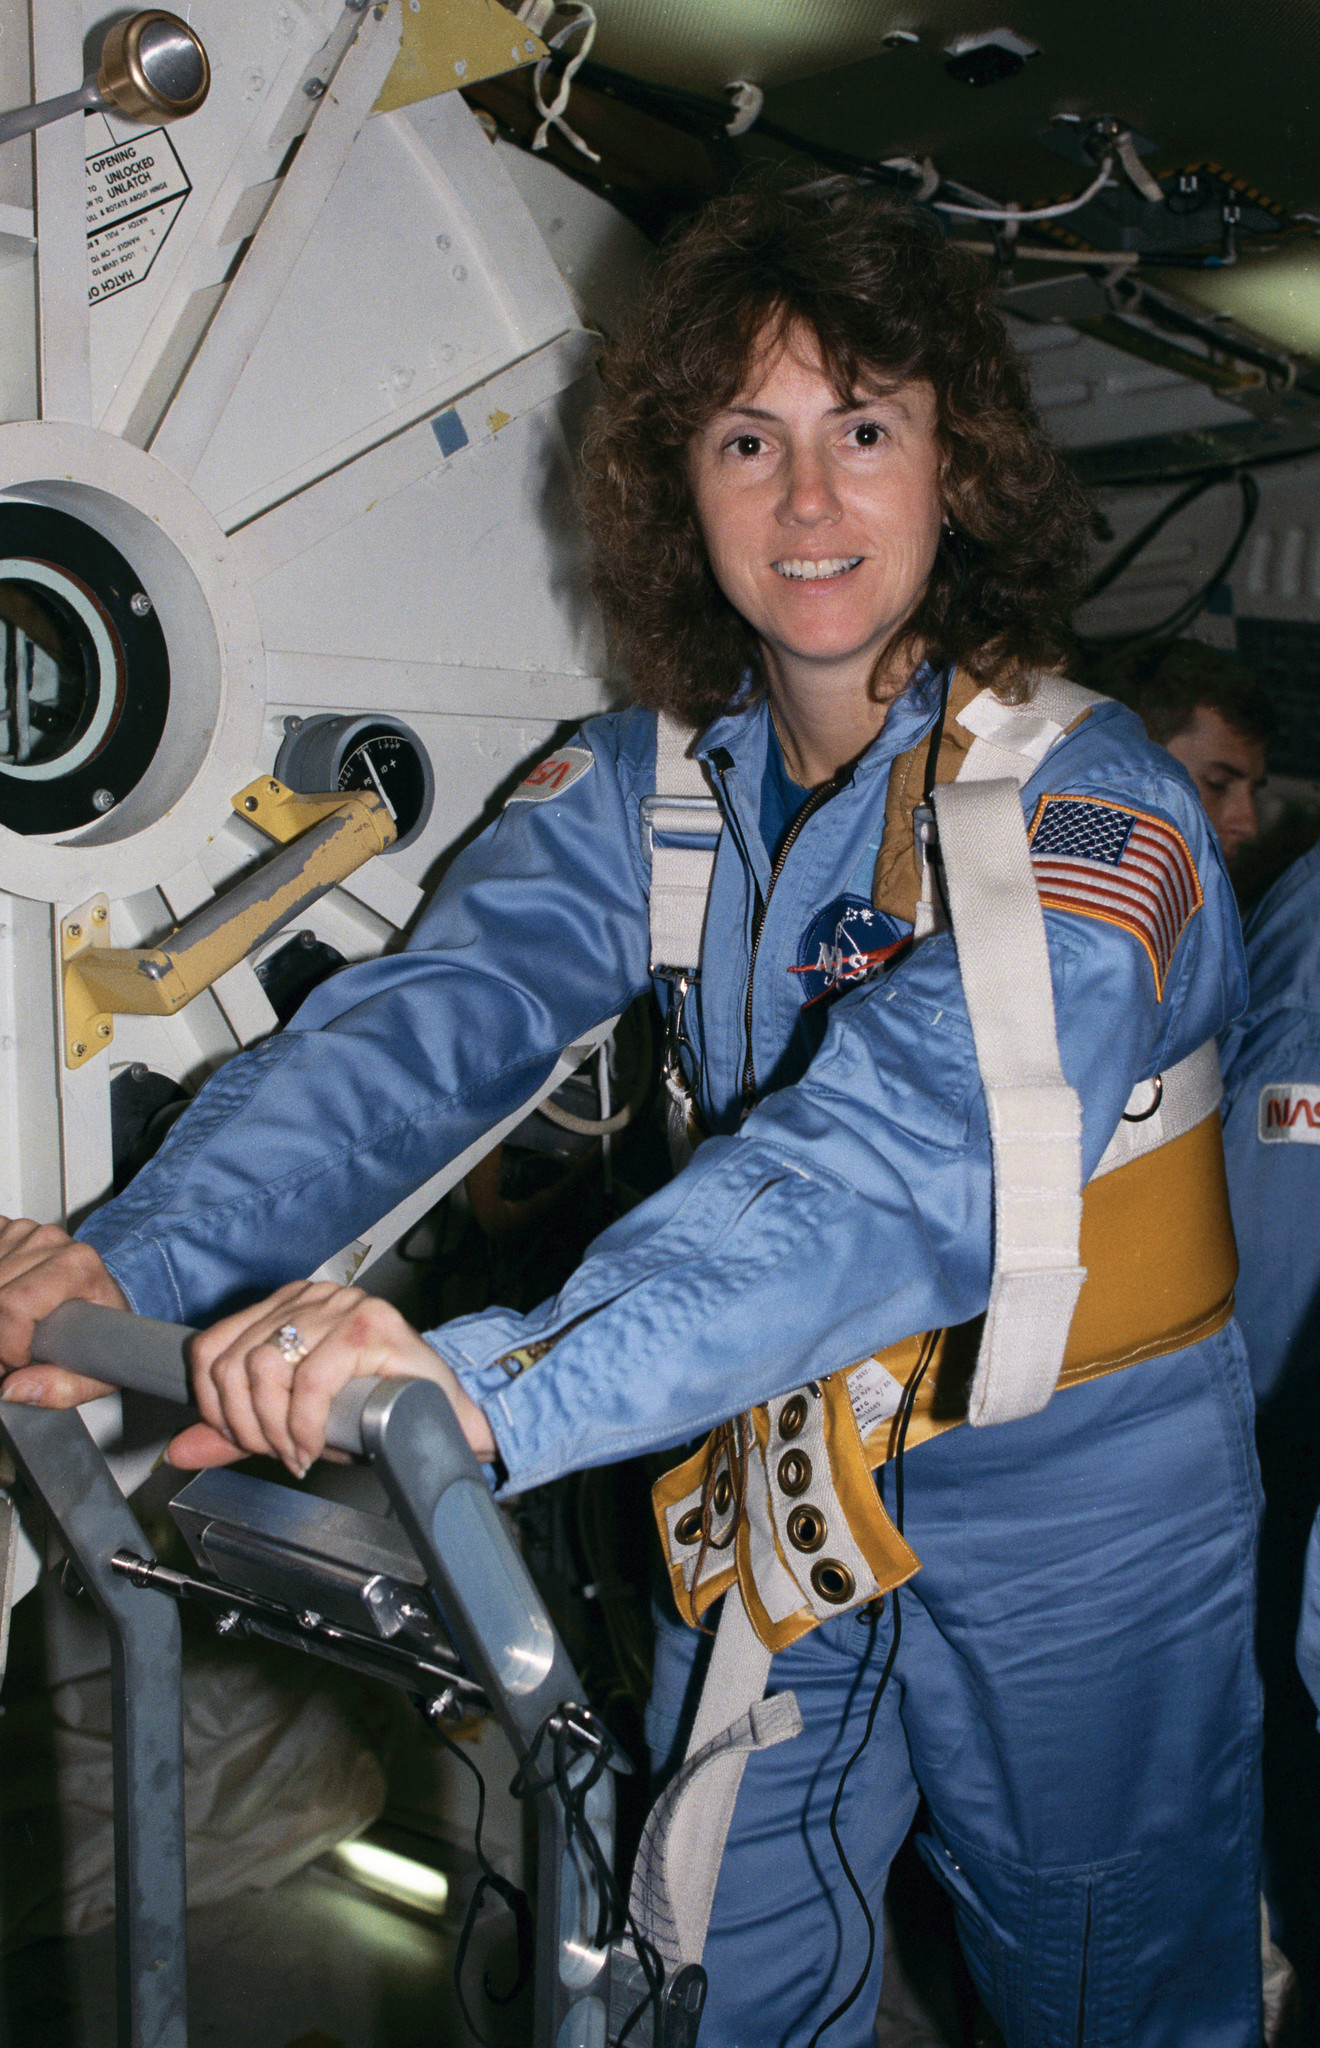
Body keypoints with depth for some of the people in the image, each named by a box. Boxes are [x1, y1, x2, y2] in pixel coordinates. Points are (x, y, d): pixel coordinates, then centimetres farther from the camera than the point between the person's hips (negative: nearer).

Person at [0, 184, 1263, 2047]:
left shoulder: (1087, 810, -23)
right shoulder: (643, 786, -6)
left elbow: (910, 1158, -39)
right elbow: (421, 1027, -19)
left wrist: (495, 1382, -52)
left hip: (1074, 1514, -3)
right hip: (778, 1484, 4)